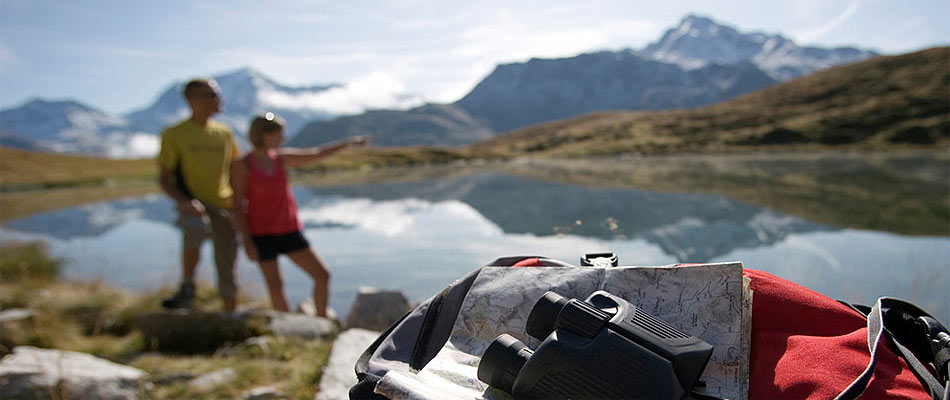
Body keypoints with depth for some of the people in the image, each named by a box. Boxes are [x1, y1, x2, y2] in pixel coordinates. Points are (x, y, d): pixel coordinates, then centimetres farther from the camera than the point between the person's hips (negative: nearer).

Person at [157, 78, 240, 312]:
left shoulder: (223, 132, 9)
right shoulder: (174, 135, -2)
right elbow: (164, 179, -3)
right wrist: (183, 201, -22)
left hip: (223, 207, 4)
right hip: (194, 205, -3)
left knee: (226, 270, 6)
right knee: (195, 230, -37)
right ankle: (187, 289, -14)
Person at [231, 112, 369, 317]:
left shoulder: (282, 158, 7)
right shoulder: (242, 166, -7)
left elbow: (316, 154, 12)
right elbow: (238, 206, -7)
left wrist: (349, 142, 13)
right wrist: (246, 241, -13)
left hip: (289, 231, 5)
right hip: (262, 234, -5)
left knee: (322, 275, 1)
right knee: (275, 286, 2)